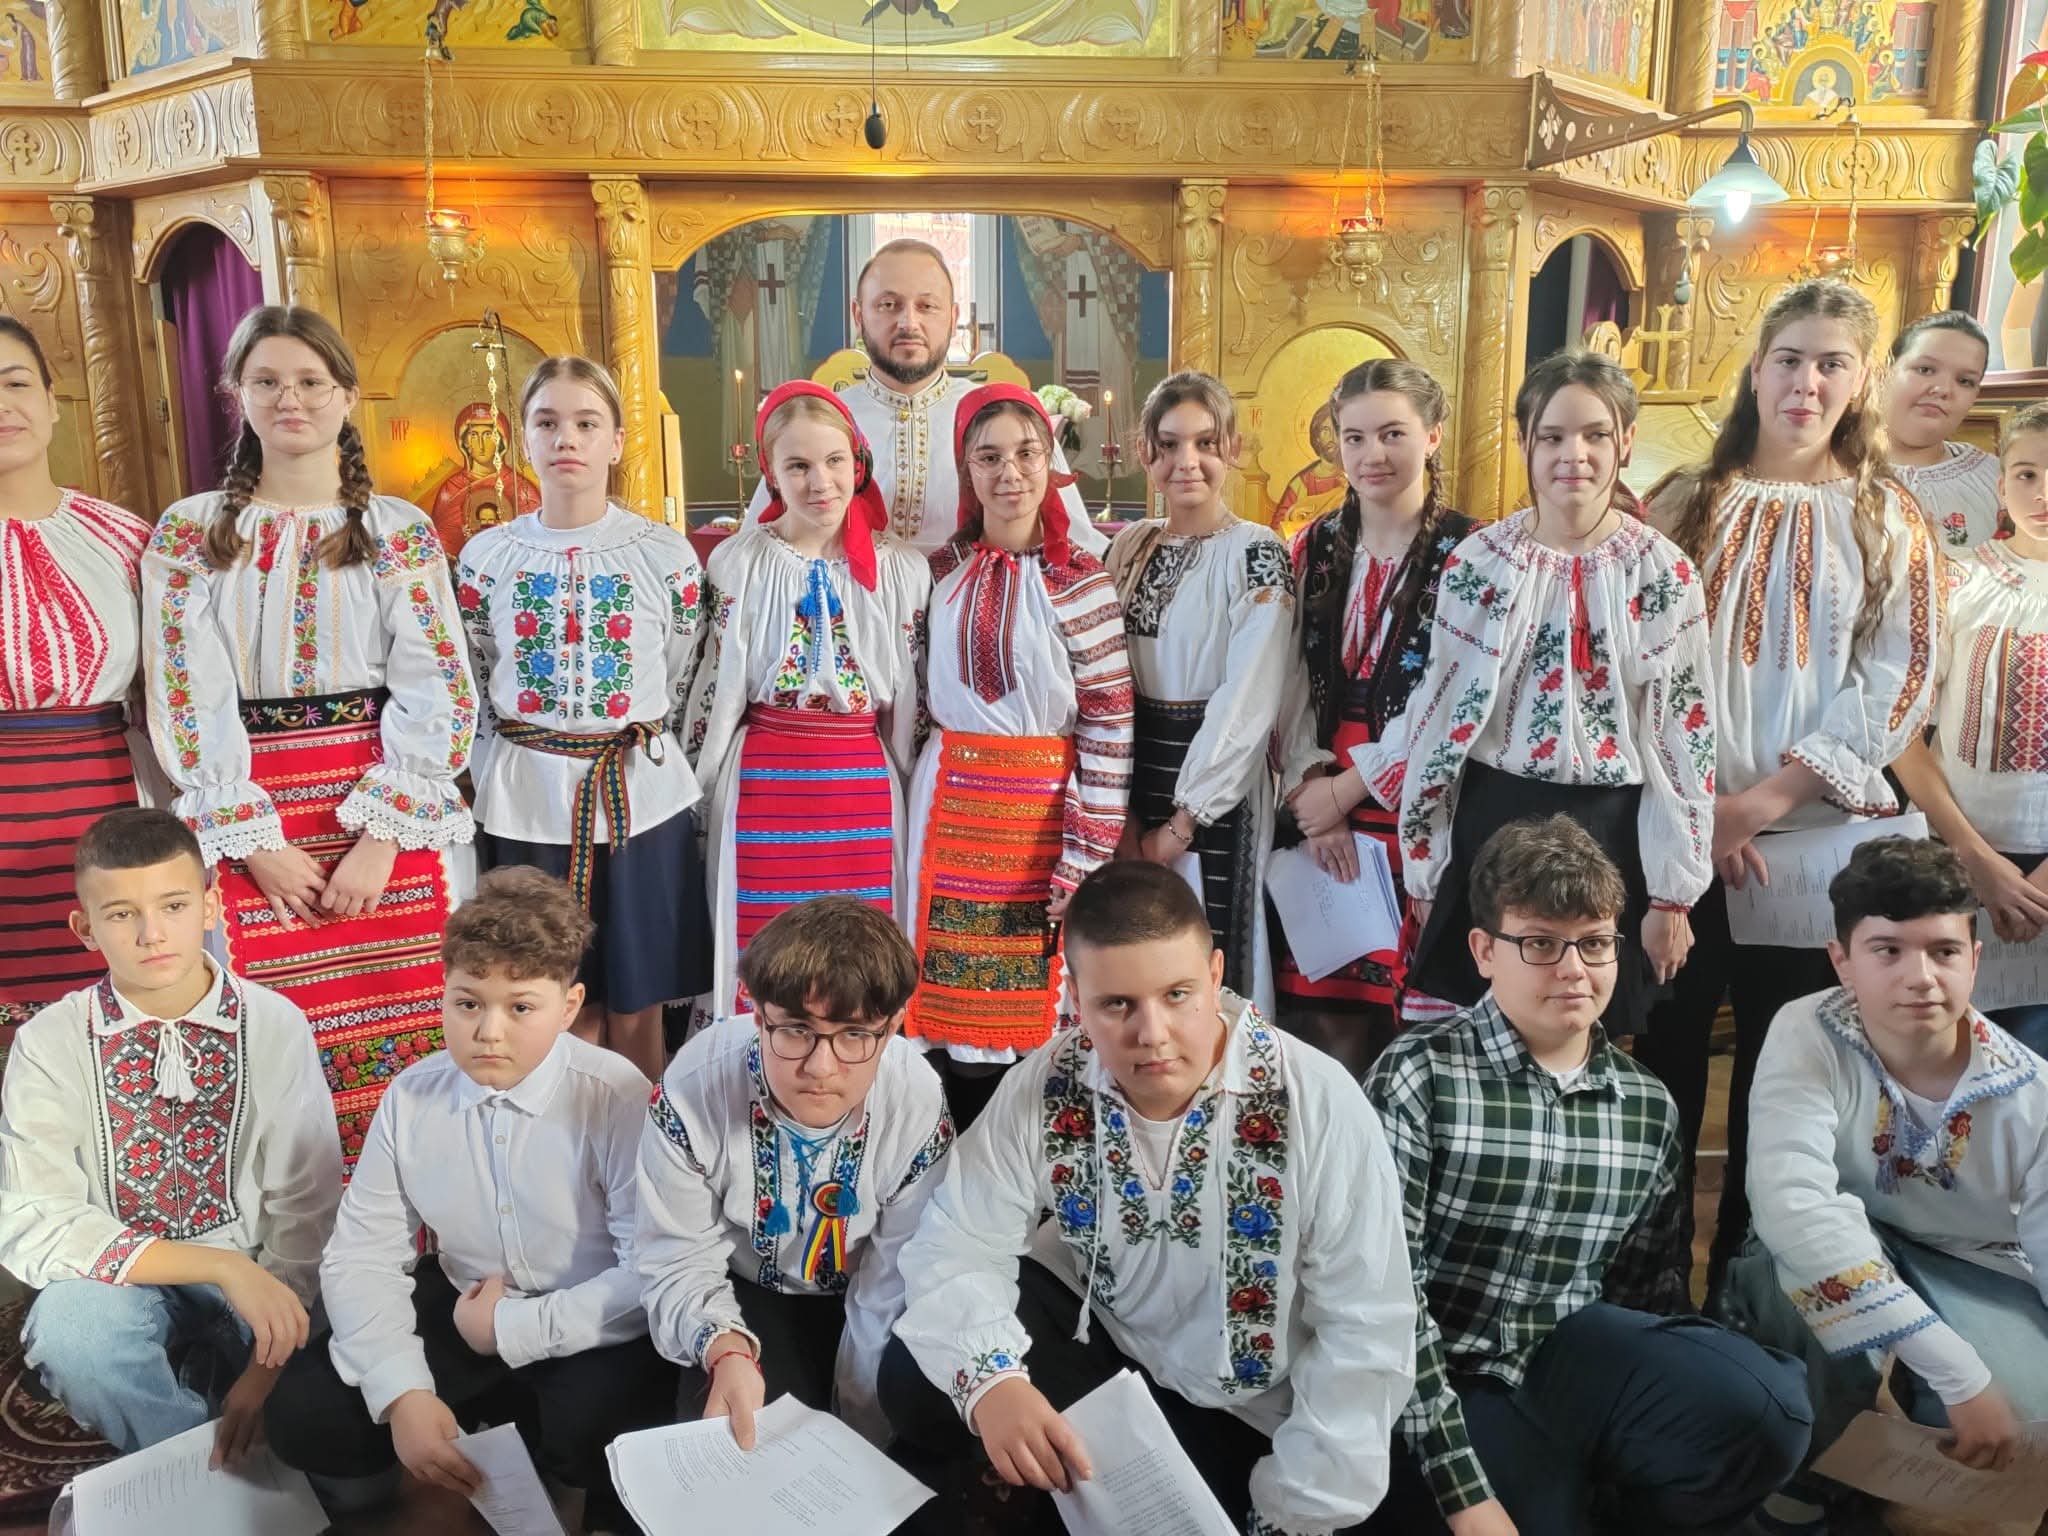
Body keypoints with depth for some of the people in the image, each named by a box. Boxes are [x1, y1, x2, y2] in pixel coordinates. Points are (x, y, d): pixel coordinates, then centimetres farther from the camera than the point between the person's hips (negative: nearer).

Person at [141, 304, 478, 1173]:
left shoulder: (400, 532, 5)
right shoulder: (189, 533, 8)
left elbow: (436, 694, -2)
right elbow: (186, 699, 1)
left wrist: (381, 839, -11)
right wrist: (256, 842, -7)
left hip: (387, 812, -1)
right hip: (245, 817, 1)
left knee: (404, 1039, -1)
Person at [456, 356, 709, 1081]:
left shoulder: (668, 555, -2)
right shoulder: (485, 557, 2)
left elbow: (688, 686, 5)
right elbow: (468, 689, 9)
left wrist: (645, 762, 8)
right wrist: (506, 768, 8)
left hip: (640, 798, -1)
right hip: (525, 803, 1)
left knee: (635, 1013, 7)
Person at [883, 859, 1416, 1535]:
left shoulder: (1319, 1105, -25)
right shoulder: (1045, 1087, -17)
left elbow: (1368, 1335, -21)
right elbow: (955, 1245, -12)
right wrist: (989, 1378, -33)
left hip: (1242, 1413, -1)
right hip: (1096, 1334, 2)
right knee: (918, 1379, -17)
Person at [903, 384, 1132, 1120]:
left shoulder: (1079, 581, -7)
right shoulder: (944, 570, 6)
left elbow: (1110, 723, -9)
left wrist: (1088, 852, -11)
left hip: (1041, 805, -3)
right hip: (949, 800, 4)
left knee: (1034, 998, 4)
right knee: (951, 998, 7)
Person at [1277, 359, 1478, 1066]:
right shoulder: (1315, 549, 11)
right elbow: (1294, 685, 7)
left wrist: (1346, 791, -9)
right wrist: (1310, 787, -6)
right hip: (1321, 808, 4)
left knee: (1405, 1010, -1)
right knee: (1320, 1015, 4)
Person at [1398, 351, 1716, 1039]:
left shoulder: (1664, 572, -2)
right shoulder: (1477, 562, -1)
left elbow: (1685, 735, -1)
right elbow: (1436, 717, 3)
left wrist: (1672, 893, -2)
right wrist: (1425, 871, 4)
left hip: (1609, 833, 0)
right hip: (1492, 825, 1)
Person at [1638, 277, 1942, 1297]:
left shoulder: (1889, 523, 5)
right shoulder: (1685, 505, 7)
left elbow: (1897, 687, -2)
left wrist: (1770, 796, -12)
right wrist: (1699, 805, -8)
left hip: (1813, 838, 0)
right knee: (1666, 1052, 5)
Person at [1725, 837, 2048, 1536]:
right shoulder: (1807, 1036, -25)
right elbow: (1791, 1205, -39)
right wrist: (1962, 1377, -40)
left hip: (1972, 1280, 2)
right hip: (1824, 1274, -2)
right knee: (1808, 1253, -37)